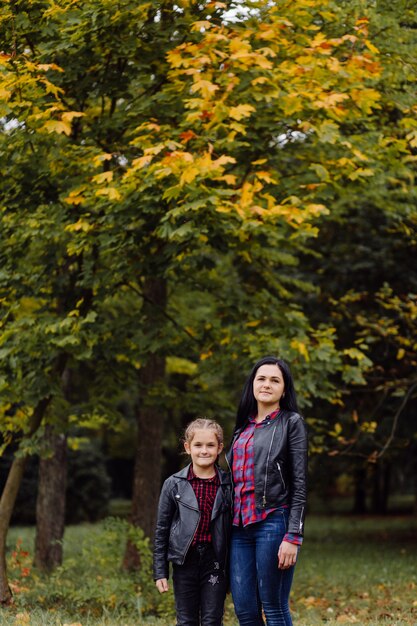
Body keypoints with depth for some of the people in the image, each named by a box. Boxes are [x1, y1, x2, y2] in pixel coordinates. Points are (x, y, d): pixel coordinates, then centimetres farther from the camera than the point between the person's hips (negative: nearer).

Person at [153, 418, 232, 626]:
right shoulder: (173, 484, 0)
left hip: (215, 563, 0)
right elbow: (161, 529, 4)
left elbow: (233, 527, 6)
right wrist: (160, 571, 2)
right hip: (185, 562, 0)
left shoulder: (228, 484, 0)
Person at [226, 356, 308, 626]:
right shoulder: (244, 427, 19)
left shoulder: (291, 422, 2)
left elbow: (300, 485, -4)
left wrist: (293, 538, -12)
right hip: (240, 526, 6)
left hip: (274, 523, -6)